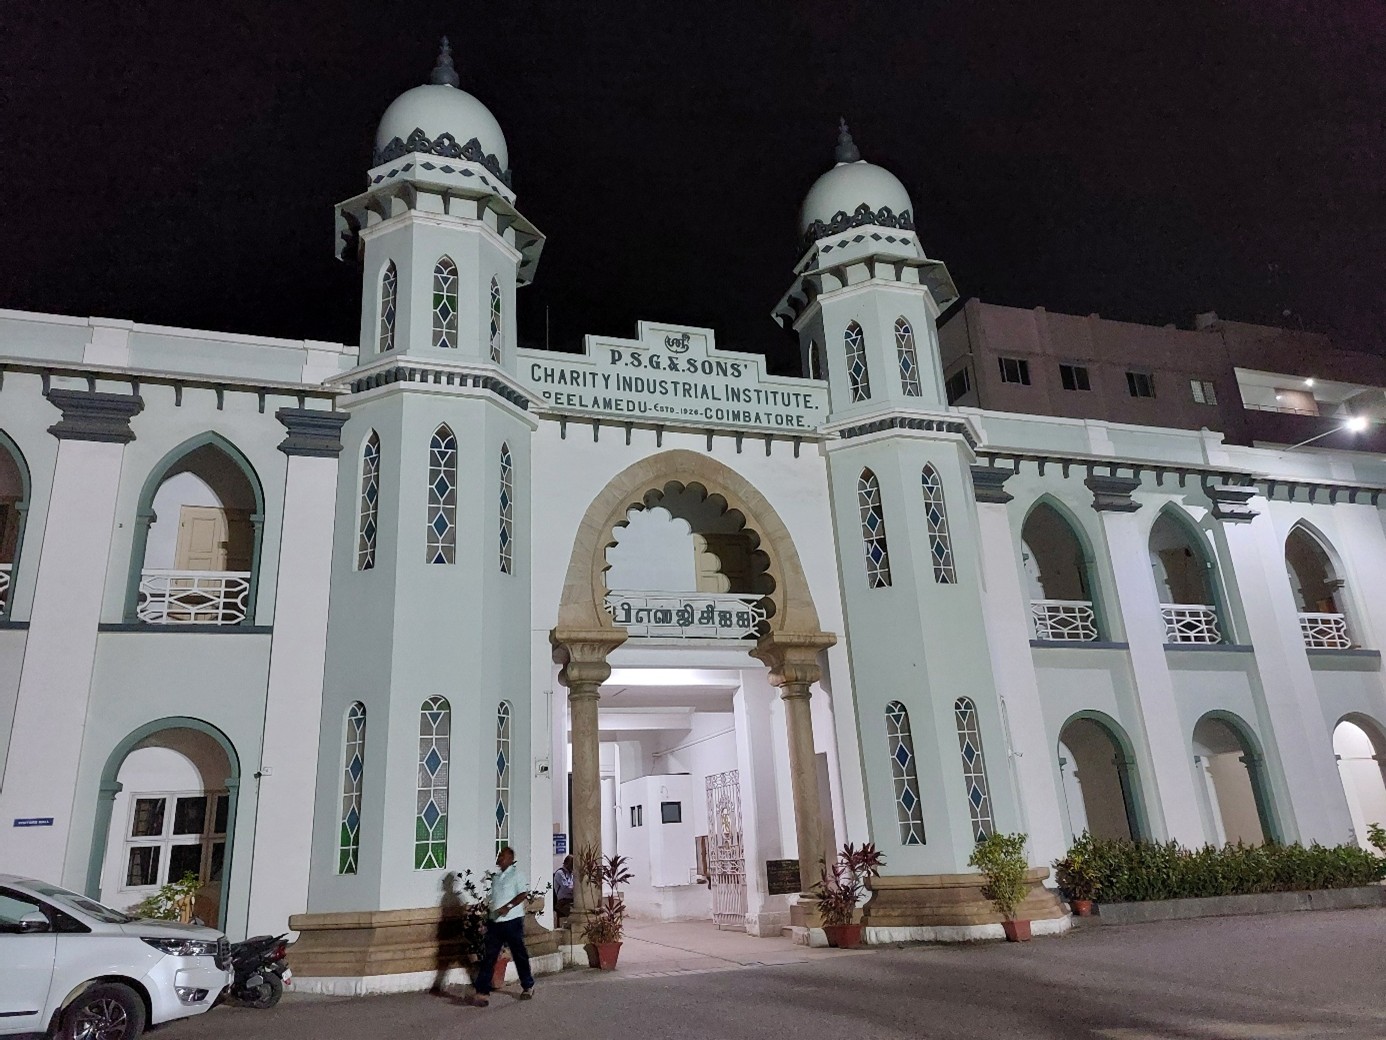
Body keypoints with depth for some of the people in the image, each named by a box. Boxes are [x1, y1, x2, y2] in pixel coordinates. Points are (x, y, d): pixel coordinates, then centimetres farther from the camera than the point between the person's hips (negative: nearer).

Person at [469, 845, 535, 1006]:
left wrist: (508, 906, -23)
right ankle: (481, 992, -2)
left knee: (519, 955, 6)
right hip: (495, 922, 6)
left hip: (512, 920, -6)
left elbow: (523, 894, -14)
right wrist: (489, 916, 17)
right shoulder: (496, 877, 15)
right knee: (488, 957, -1)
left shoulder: (515, 874, -6)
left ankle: (528, 986, 22)